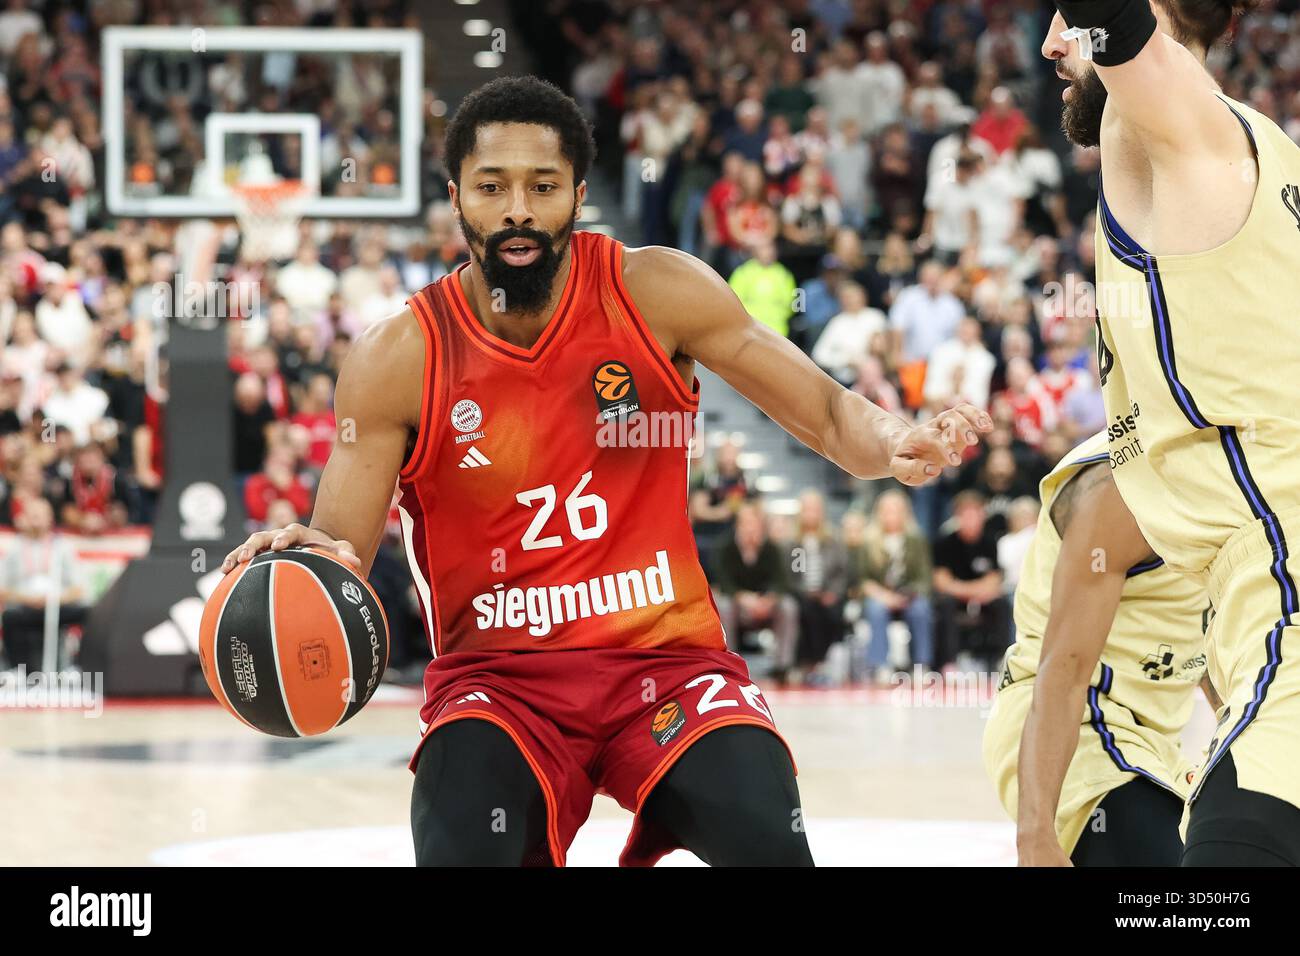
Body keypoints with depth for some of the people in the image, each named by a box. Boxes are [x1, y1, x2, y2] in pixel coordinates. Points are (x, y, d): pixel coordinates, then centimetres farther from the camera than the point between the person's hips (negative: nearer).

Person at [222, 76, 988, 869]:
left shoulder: (657, 293, -3)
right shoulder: (399, 359, -5)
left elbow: (828, 414, 1)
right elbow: (340, 557, -3)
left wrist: (896, 446, -22)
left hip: (665, 656, 1)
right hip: (496, 679, -1)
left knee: (769, 843, -26)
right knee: (460, 850, -32)